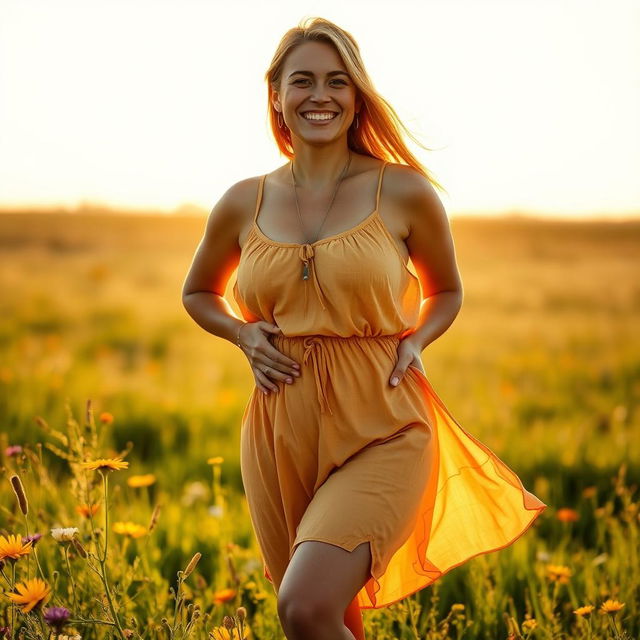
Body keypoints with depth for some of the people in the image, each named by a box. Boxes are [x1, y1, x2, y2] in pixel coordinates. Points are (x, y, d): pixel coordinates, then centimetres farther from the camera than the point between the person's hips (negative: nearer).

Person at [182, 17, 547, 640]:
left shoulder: (404, 192, -2)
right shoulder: (244, 204, 4)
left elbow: (446, 292, 15)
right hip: (280, 435, 3)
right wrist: (246, 336, 2)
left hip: (381, 431, -3)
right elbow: (197, 293, 22)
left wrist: (413, 342, -5)